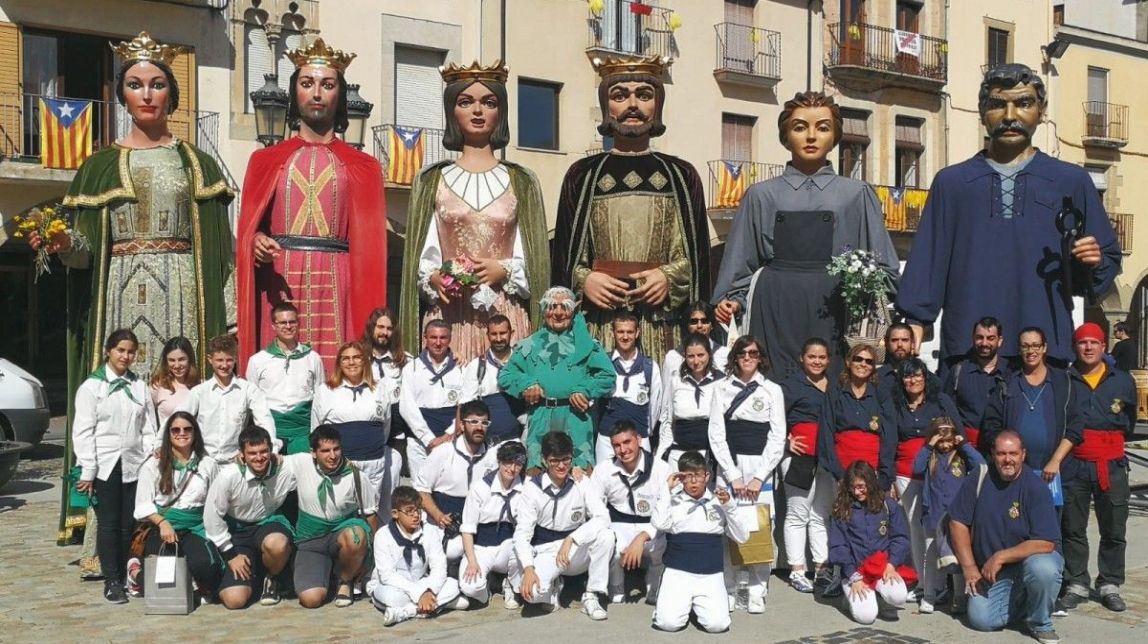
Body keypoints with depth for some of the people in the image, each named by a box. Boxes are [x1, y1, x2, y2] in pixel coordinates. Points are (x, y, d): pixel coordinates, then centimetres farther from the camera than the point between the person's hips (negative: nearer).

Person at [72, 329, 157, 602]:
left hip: (134, 465, 3)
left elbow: (148, 428, 10)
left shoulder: (139, 386, 10)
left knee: (130, 524, 3)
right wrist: (87, 472, -9)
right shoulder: (91, 387, 0)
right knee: (109, 524, 1)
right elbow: (82, 432, -4)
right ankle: (112, 582, 7)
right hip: (105, 466, -3)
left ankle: (127, 576, 13)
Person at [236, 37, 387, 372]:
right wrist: (257, 243, -14)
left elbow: (369, 246, 5)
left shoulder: (362, 167, 11)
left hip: (337, 288, 0)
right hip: (280, 284, 1)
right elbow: (248, 228, 10)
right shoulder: (265, 160, 13)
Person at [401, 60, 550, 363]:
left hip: (507, 315, 0)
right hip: (448, 316, 0)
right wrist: (432, 278, -10)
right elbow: (421, 254, 8)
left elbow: (535, 259, 6)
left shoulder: (521, 182, 10)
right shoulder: (432, 180, 11)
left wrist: (504, 270, -11)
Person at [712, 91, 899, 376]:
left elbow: (882, 267, 9)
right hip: (775, 316, 0)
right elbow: (740, 265, 11)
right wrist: (731, 300, -4)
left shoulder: (858, 194, 12)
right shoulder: (762, 195, 12)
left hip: (835, 314, 0)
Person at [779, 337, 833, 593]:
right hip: (800, 456, -5)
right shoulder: (792, 385, -4)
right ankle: (797, 571, 6)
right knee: (798, 514, 1)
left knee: (822, 515, 11)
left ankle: (822, 569, 17)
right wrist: (786, 442, -13)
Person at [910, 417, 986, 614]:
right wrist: (928, 447, -12)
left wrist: (964, 444, -9)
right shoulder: (930, 457, 5)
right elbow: (916, 469, -11)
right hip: (933, 517, 1)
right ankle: (929, 597, 16)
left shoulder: (962, 456, 4)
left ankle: (960, 597, 9)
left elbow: (980, 464, -11)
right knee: (931, 559, 8)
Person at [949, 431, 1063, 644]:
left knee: (1044, 569, -36)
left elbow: (1045, 543, -21)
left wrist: (1000, 557, -20)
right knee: (981, 619, -16)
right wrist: (970, 568, -6)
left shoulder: (1036, 487, -15)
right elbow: (958, 523, -2)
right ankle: (1022, 602, 17)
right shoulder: (977, 480, -6)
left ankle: (1040, 623, -6)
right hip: (991, 571, 3)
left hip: (1032, 558, -2)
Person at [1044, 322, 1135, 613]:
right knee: (1072, 529, 6)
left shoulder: (1123, 382, 5)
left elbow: (1129, 424, 16)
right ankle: (1076, 585, 17)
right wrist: (1056, 460, -11)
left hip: (1112, 465, 1)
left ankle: (1110, 585, 19)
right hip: (1073, 465, -1)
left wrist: (1106, 440, 8)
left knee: (1114, 530, 7)